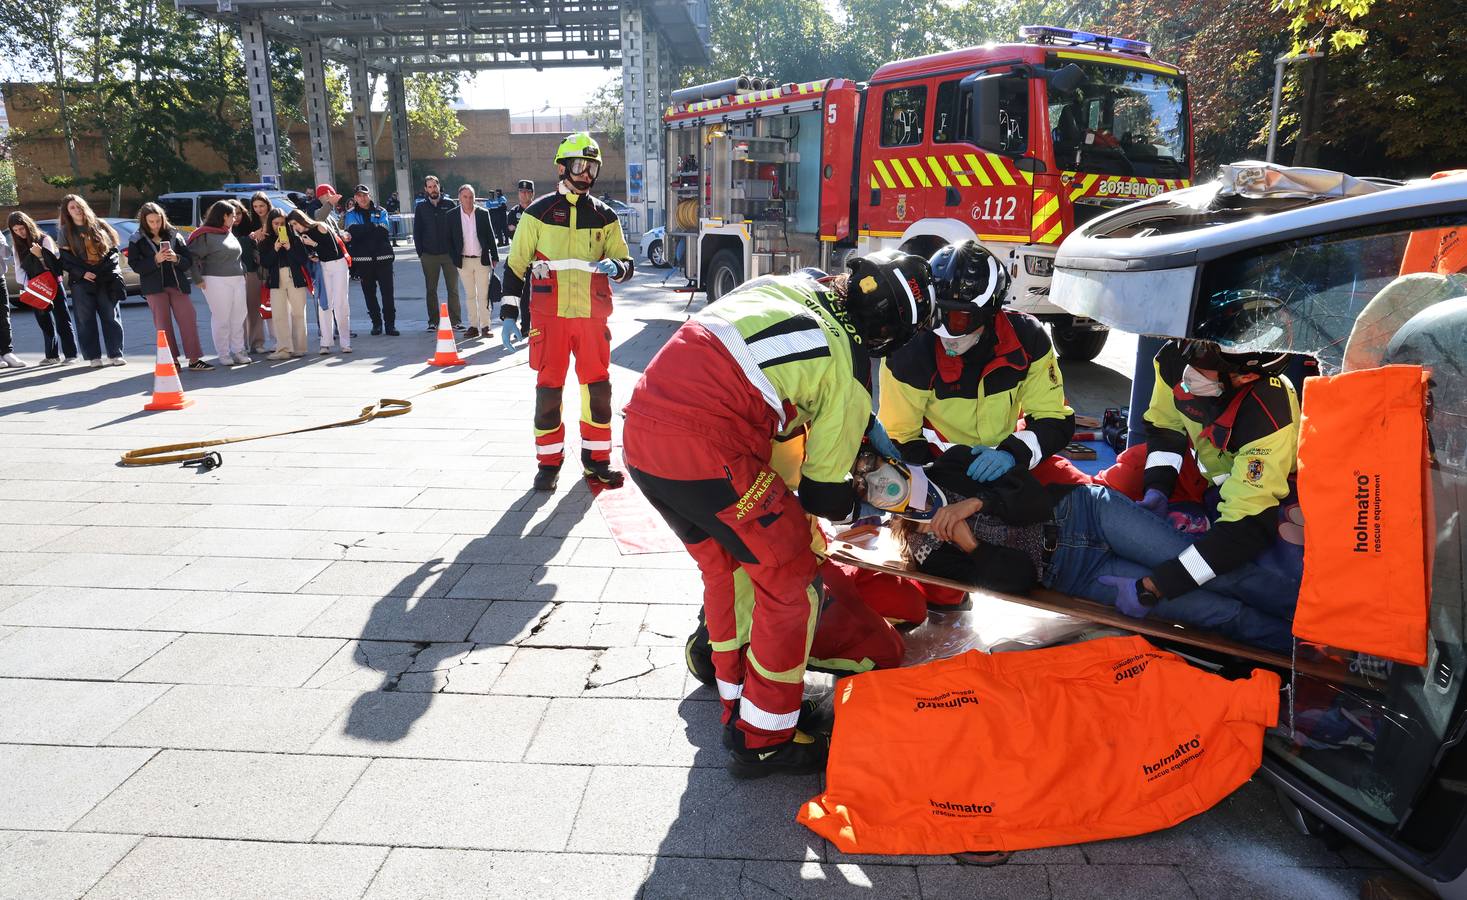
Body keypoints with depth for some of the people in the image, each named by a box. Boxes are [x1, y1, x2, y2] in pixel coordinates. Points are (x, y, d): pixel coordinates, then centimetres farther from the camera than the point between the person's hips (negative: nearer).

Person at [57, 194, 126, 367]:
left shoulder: (99, 225, 9)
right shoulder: (66, 232, 7)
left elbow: (114, 248, 11)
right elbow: (65, 260, 4)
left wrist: (107, 267, -4)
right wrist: (82, 273, -11)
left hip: (107, 279, 0)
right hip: (81, 281, 0)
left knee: (111, 318, -1)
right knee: (86, 320, -1)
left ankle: (115, 354, 4)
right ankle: (93, 357, 4)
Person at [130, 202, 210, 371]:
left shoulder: (174, 235, 6)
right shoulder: (137, 240, 2)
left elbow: (188, 261, 5)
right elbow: (135, 265, -4)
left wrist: (176, 258, -16)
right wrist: (155, 260, -18)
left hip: (177, 284, 1)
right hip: (154, 287, -1)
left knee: (188, 319, -3)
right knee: (163, 324, 3)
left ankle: (194, 359, 2)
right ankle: (172, 359, 9)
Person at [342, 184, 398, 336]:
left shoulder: (381, 212, 10)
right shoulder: (351, 214, 10)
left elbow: (384, 231, -9)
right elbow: (354, 231, -10)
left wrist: (363, 230, -13)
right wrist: (374, 227, -19)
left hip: (383, 257, -1)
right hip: (362, 259, 1)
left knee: (387, 292, -4)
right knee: (369, 293, 6)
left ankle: (390, 323, 2)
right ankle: (376, 322, 16)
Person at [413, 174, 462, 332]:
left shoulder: (448, 204, 3)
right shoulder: (421, 207, 6)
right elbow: (417, 231, 8)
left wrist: (456, 250, -3)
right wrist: (420, 253, 1)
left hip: (448, 254, -1)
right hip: (429, 255, 1)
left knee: (453, 289, 0)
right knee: (431, 290, 6)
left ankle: (455, 321, 5)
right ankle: (433, 321, 13)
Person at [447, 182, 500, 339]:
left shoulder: (483, 213, 1)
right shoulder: (453, 216, 2)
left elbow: (490, 236, 5)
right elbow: (450, 240, 6)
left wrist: (494, 256, 3)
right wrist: (455, 259, -1)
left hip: (482, 259, -1)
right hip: (464, 261, 1)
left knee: (483, 295, -1)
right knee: (469, 295, 7)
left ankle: (485, 326, 4)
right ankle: (473, 326, 12)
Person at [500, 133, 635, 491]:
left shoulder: (605, 217, 9)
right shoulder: (539, 212, 2)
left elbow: (626, 264, 10)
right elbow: (515, 265, 4)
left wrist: (615, 267, -15)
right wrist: (509, 314, -1)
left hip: (592, 315, 2)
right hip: (549, 315, -2)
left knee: (598, 387, 5)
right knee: (548, 388, 2)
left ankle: (596, 459, 18)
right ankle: (549, 461, 13)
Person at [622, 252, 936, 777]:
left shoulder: (791, 286, 18)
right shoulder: (845, 363, -2)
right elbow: (822, 491, 5)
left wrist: (870, 429, 40)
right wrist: (861, 510, 28)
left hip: (641, 433, 9)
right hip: (708, 454, -9)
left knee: (725, 566, 25)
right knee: (790, 579, 8)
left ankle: (738, 707, 39)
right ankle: (763, 741, 19)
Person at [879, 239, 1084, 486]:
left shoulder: (1027, 338, -14)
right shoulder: (908, 354, -23)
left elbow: (1055, 419, -8)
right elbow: (899, 437, -11)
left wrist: (1012, 453, -26)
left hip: (1009, 453, 3)